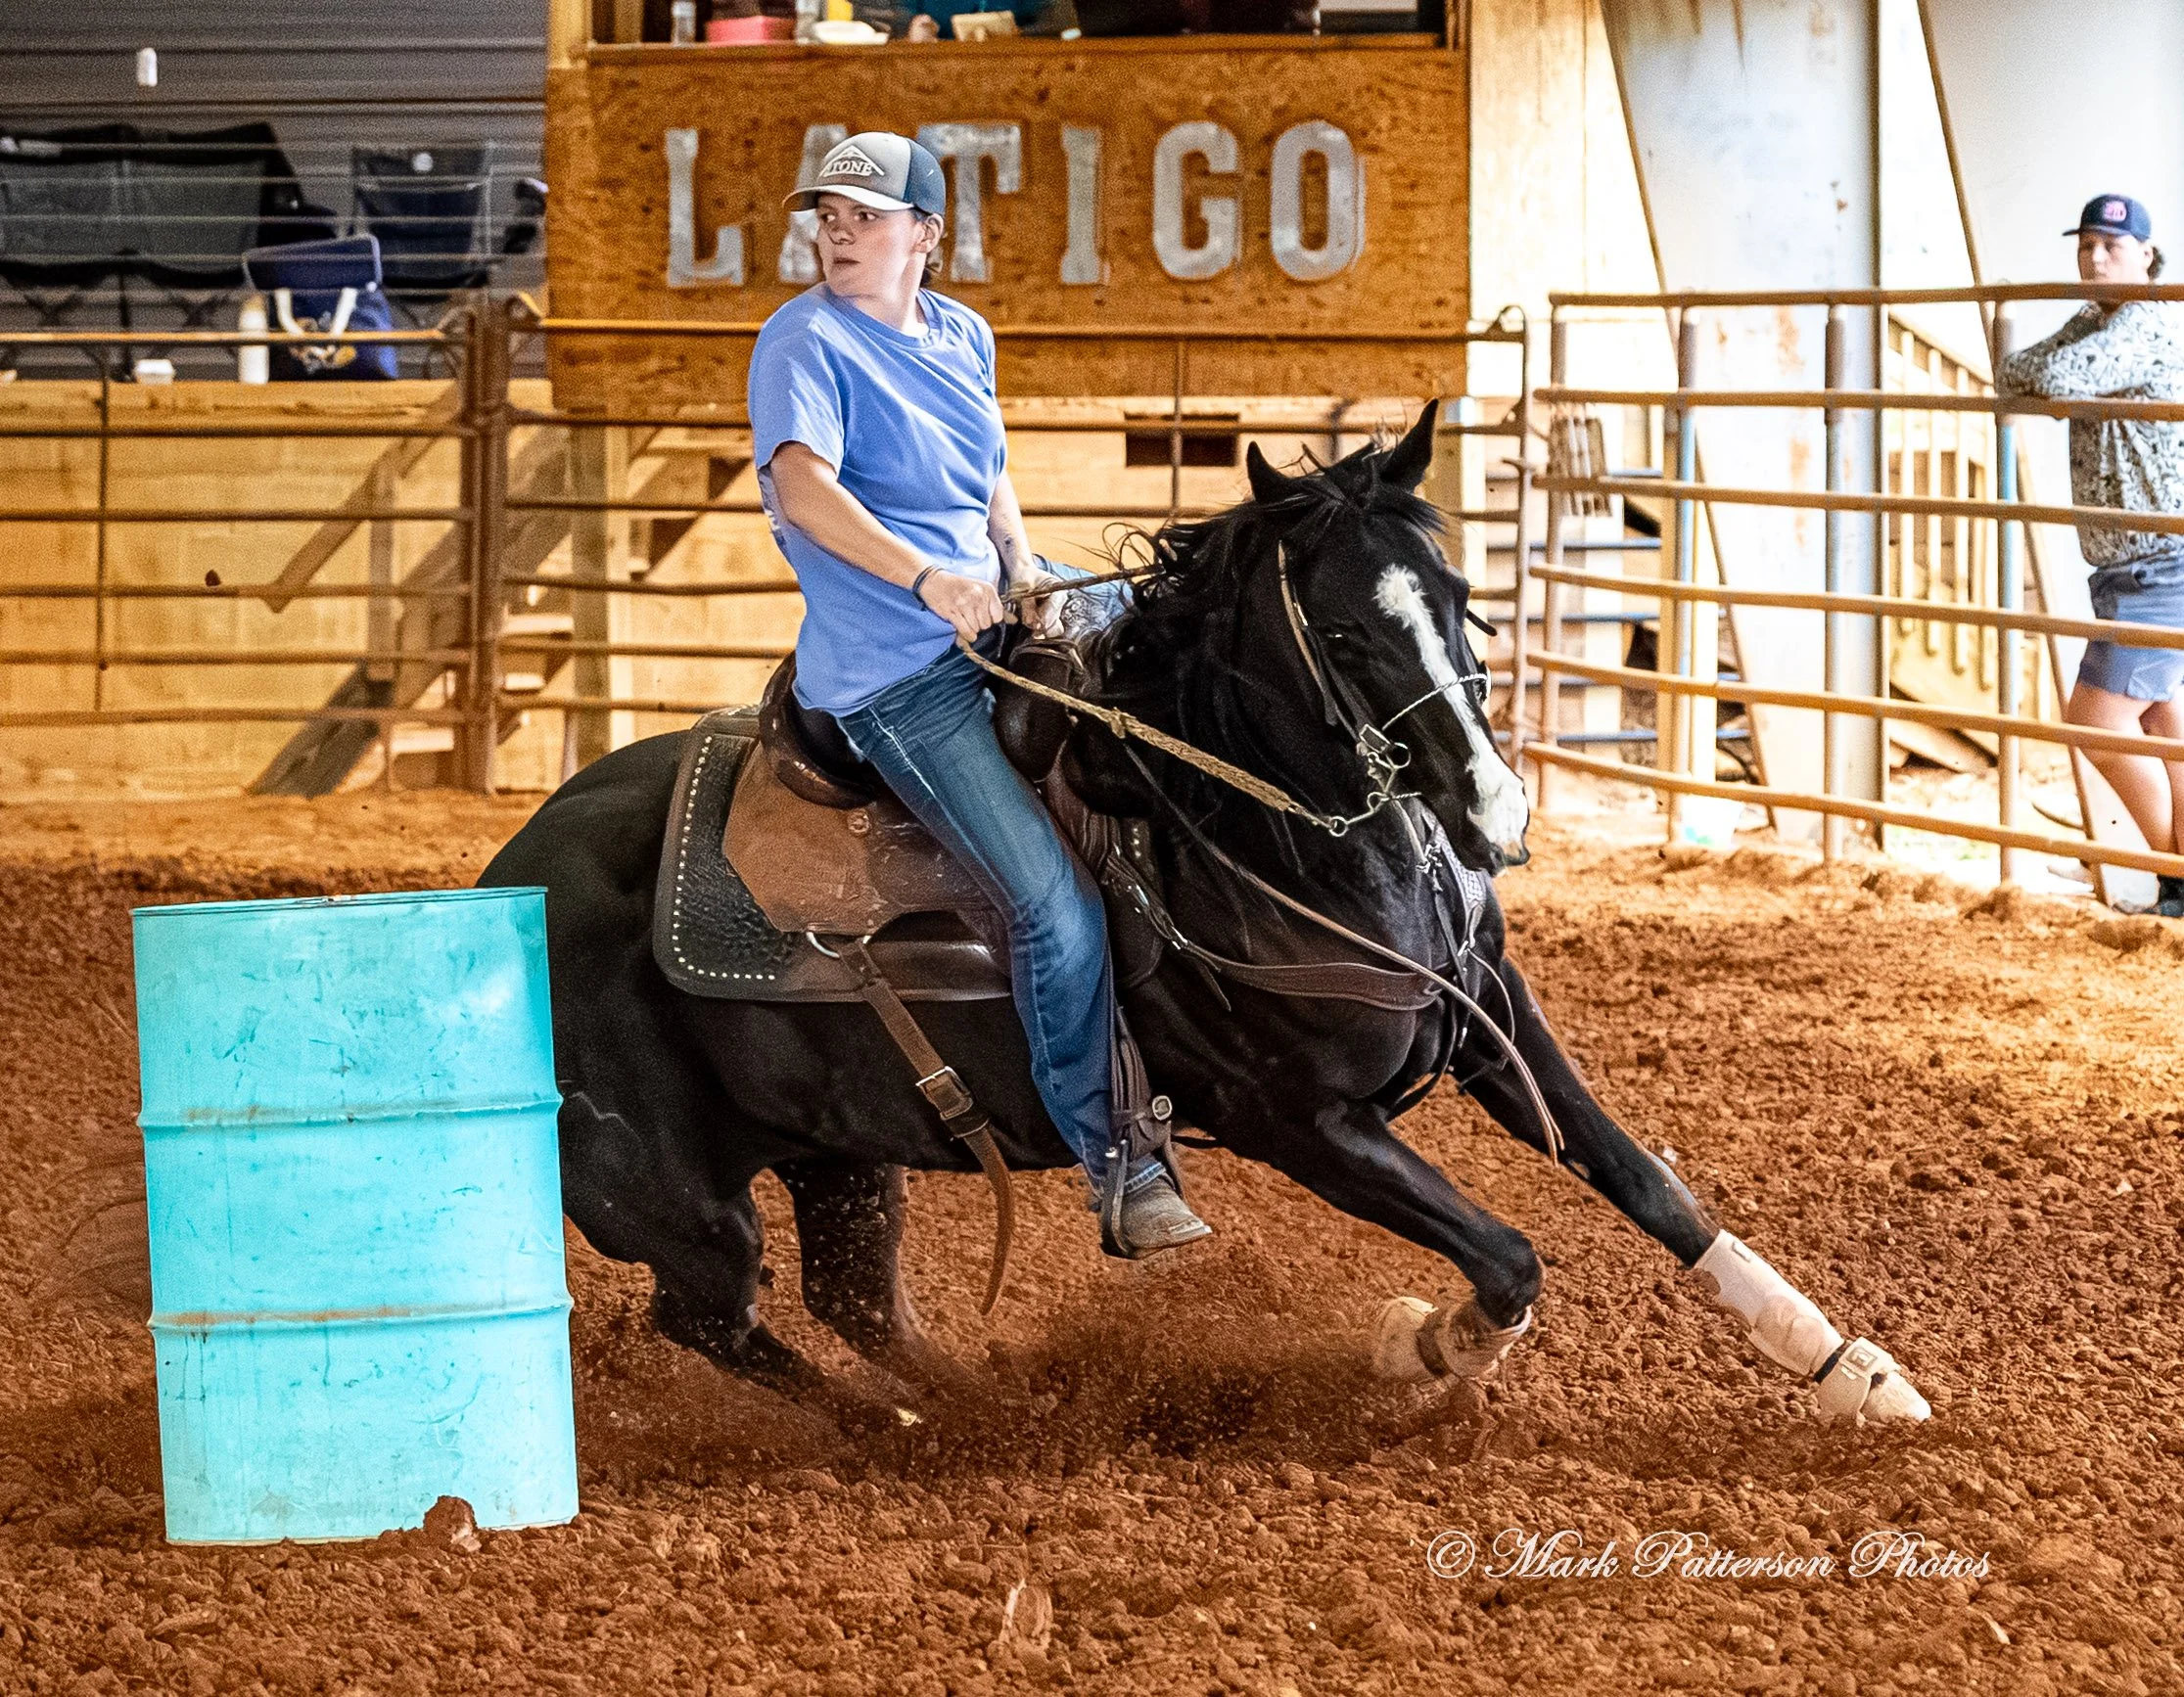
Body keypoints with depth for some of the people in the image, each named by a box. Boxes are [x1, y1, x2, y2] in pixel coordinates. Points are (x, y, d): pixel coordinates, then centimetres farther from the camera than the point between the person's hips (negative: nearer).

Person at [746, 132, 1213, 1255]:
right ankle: (1122, 1171, -11)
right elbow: (803, 487, -26)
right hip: (895, 675, -8)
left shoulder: (962, 337, 12)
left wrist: (1021, 565, 4)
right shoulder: (806, 344, -11)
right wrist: (928, 579, -38)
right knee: (1055, 907, -18)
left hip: (996, 614, 8)